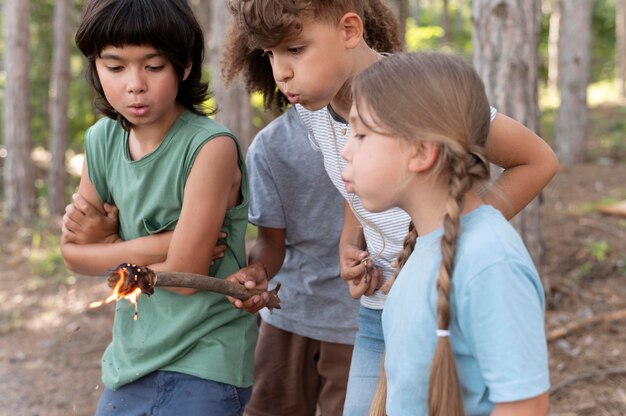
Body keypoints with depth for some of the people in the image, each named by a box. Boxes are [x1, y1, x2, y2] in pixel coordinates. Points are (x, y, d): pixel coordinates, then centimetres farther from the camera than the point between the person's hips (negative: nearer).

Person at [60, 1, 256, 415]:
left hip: (202, 367, -6)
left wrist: (111, 247, -4)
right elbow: (74, 251, 4)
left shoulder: (211, 146, -20)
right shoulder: (102, 140, -1)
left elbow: (184, 274, -19)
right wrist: (144, 247, -12)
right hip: (129, 360, 6)